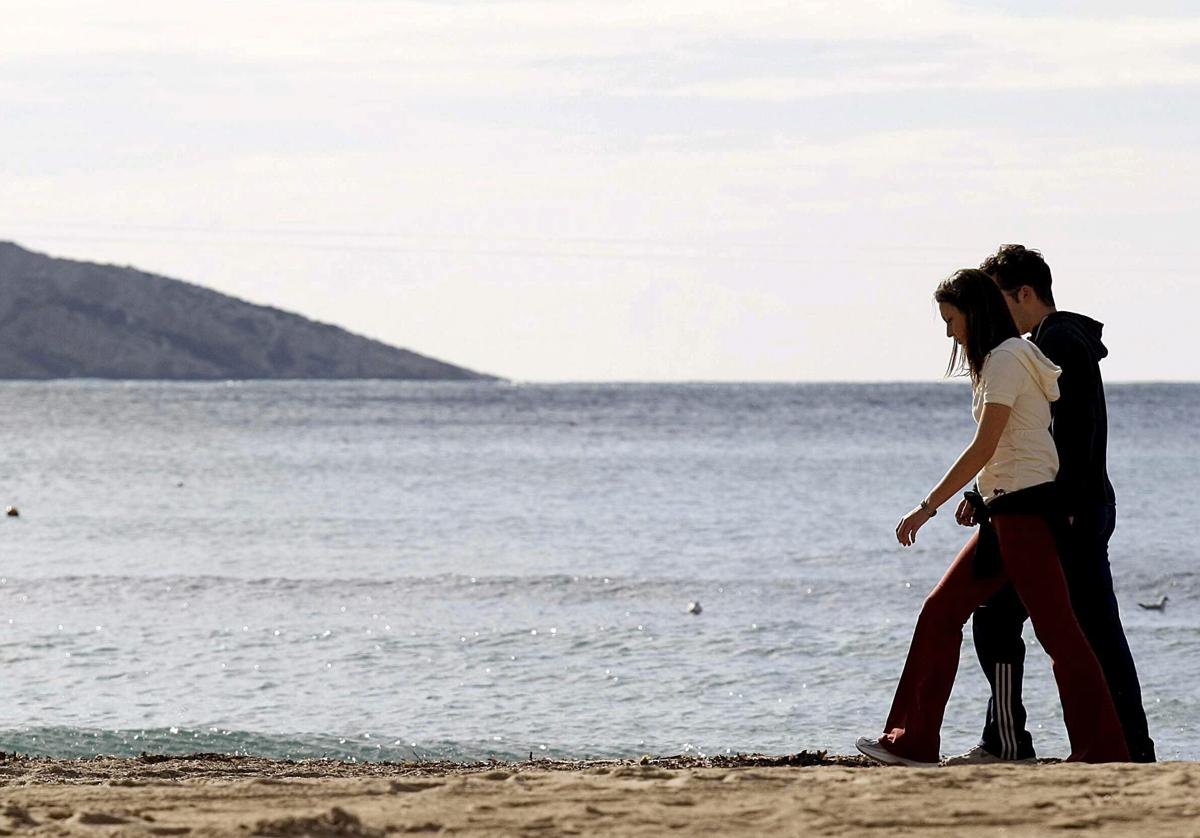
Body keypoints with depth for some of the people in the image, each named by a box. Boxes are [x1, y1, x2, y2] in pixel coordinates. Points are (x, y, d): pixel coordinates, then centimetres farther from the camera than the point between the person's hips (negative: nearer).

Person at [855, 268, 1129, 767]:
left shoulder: (1006, 360, -11)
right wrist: (979, 499, 17)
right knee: (940, 612, 9)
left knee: (1058, 633, -10)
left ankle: (1104, 753, -10)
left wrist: (927, 508, -18)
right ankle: (914, 741, 11)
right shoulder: (1003, 361, 19)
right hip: (1004, 511, 10)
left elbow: (984, 447, -18)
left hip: (1024, 506, -10)